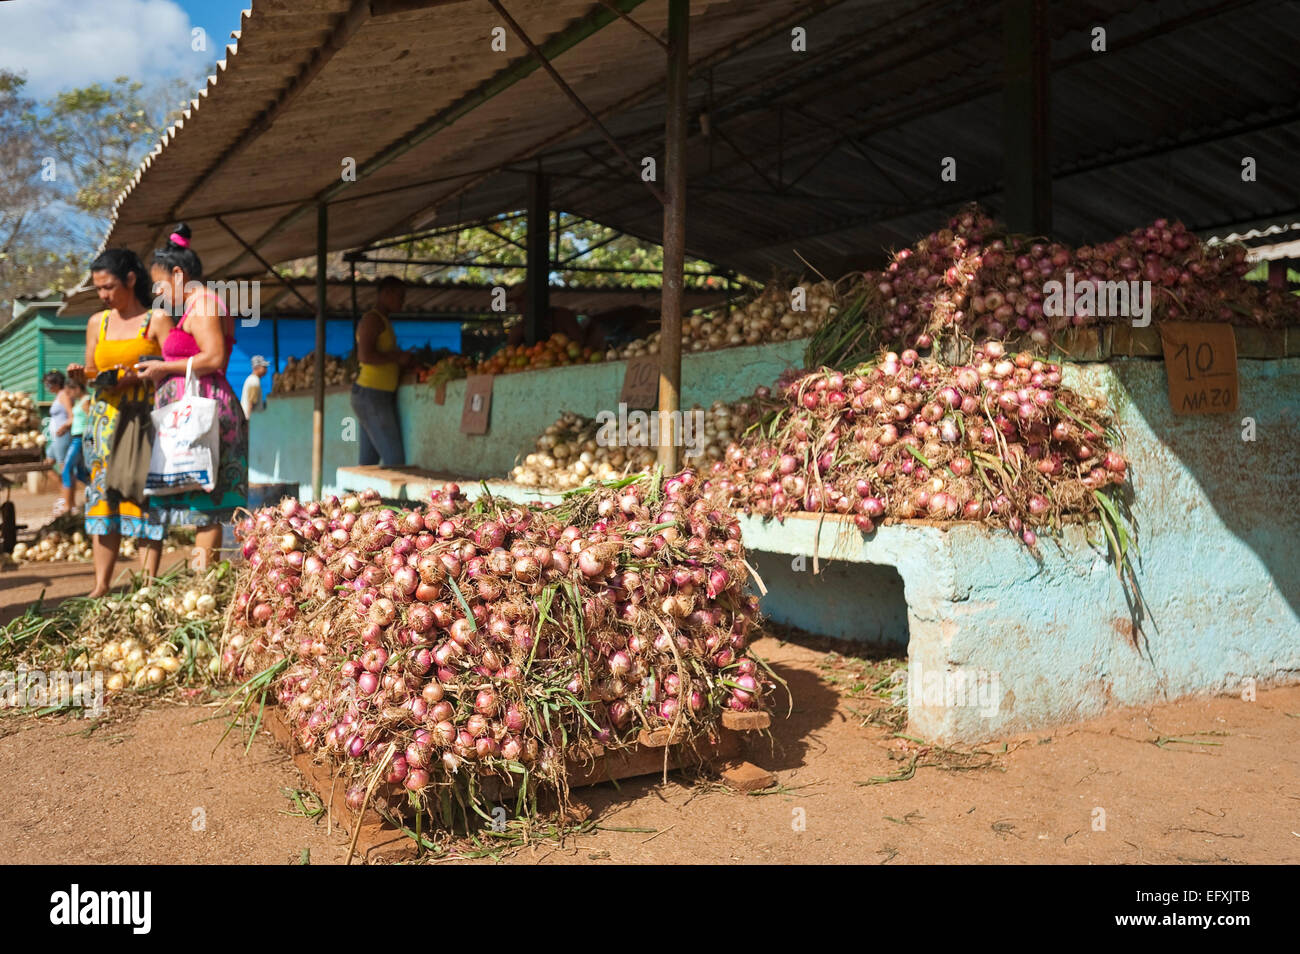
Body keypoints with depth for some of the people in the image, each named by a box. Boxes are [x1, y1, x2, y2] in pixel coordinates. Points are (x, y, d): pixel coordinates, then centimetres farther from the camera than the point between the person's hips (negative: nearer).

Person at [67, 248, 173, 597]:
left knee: (144, 495, -8)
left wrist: (137, 378, -18)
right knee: (102, 494, 0)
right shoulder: (97, 323, 15)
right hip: (105, 420, 5)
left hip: (145, 419, -5)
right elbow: (93, 370, 20)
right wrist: (82, 373, -2)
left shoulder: (157, 319, -1)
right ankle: (101, 585, 3)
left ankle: (148, 581, -5)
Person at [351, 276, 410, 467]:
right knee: (395, 460, -13)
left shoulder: (384, 320, 20)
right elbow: (365, 356, -22)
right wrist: (397, 357, -12)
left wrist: (398, 362, 13)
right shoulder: (372, 319, -10)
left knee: (368, 462, 7)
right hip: (371, 396, -10)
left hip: (381, 396, 10)